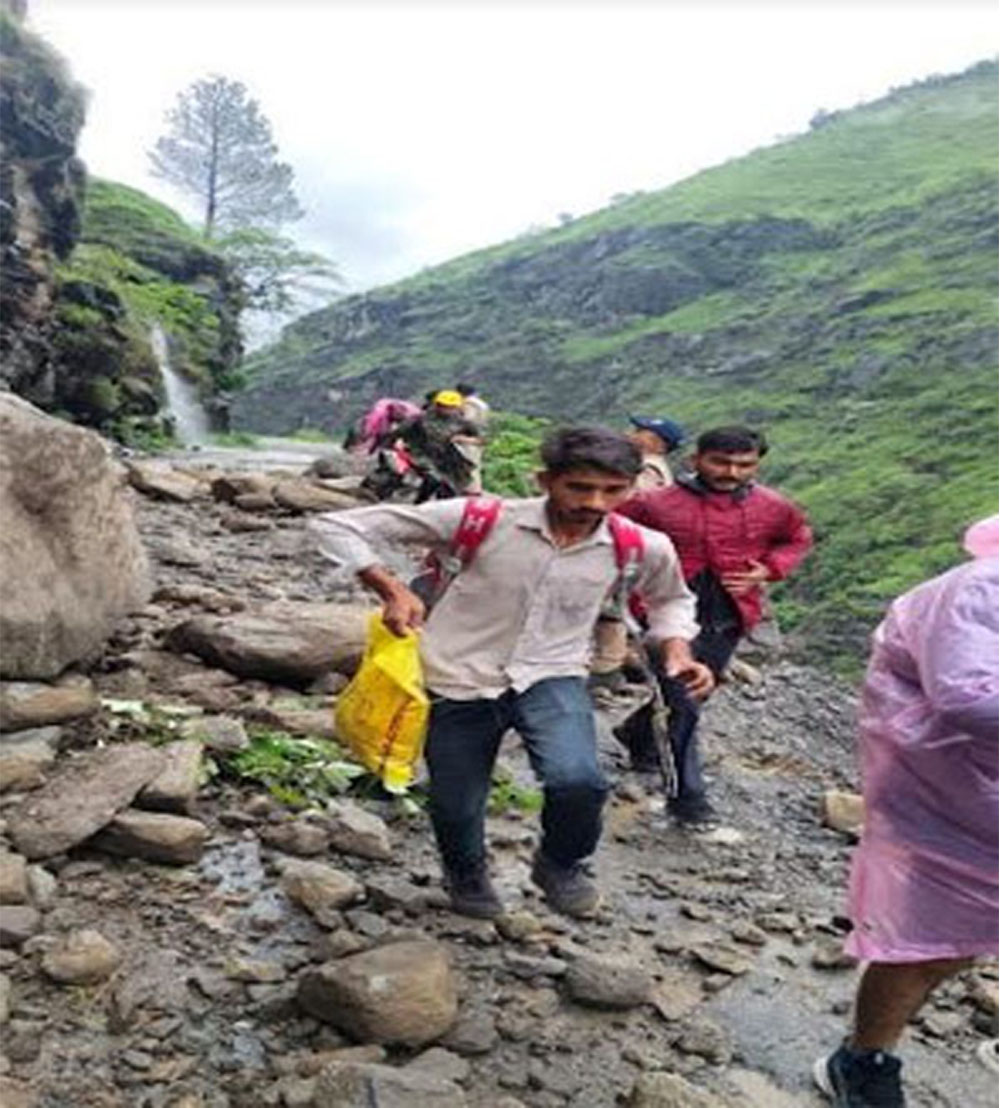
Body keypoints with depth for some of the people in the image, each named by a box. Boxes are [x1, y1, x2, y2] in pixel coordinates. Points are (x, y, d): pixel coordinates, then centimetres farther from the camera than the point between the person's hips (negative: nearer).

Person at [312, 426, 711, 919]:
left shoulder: (643, 548, -8)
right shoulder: (483, 521, -17)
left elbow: (670, 600, 18)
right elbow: (339, 527, -12)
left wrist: (676, 651, -1)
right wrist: (391, 589, -26)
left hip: (551, 679, 1)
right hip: (459, 681, 0)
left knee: (577, 780, -26)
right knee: (455, 809, 8)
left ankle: (560, 864, 9)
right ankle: (466, 875, 47)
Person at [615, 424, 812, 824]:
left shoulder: (773, 508, -1)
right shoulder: (656, 504, -11)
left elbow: (798, 538, 17)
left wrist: (767, 570, -1)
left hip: (727, 621, 5)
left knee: (686, 697, 21)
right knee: (683, 709, -7)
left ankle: (638, 733, 49)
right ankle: (688, 796, 8)